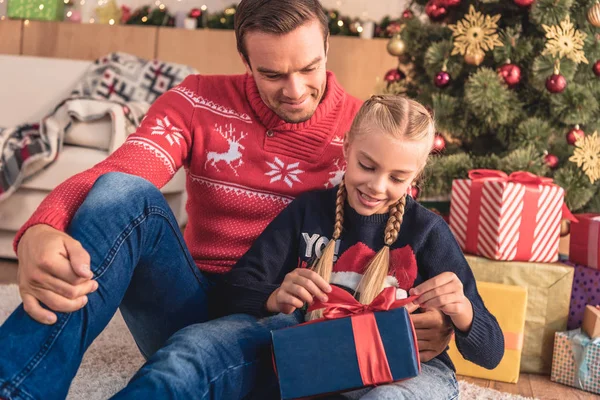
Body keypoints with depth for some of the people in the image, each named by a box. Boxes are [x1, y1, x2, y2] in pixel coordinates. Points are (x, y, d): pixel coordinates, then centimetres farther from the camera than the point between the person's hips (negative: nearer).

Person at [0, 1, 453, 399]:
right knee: (124, 193, -28)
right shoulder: (198, 102, -1)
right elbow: (112, 176, -17)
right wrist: (40, 232, -41)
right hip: (194, 311, 2)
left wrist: (433, 320, -25)